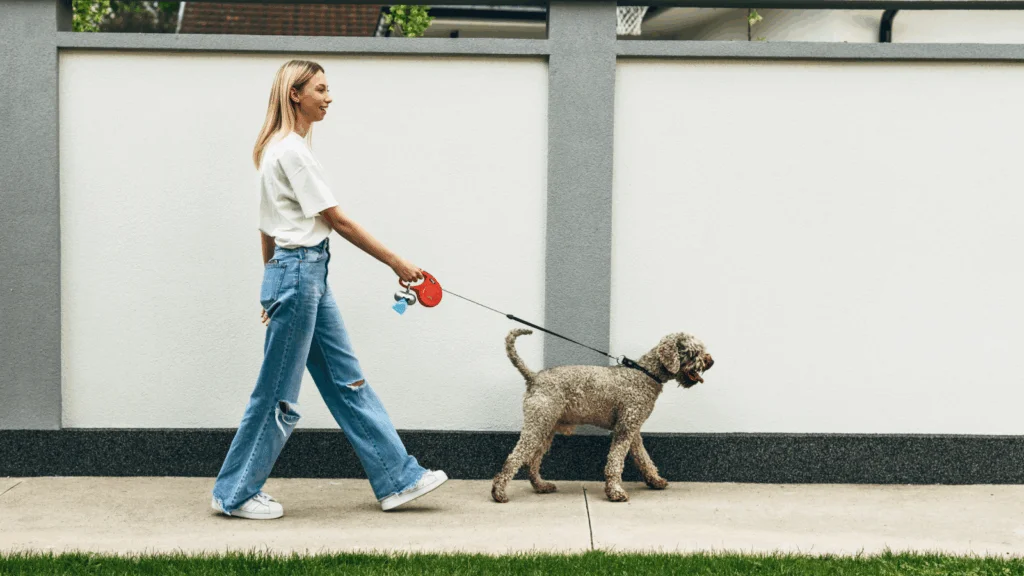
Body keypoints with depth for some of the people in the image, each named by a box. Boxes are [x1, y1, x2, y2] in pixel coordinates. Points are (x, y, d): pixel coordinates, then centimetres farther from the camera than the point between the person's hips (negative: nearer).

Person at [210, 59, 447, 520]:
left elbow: (267, 227, 18)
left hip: (309, 275, 10)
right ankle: (235, 494, 10)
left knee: (347, 381, 10)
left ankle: (397, 477, 13)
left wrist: (274, 282, 22)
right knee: (278, 393, -1)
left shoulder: (280, 148, 14)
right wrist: (398, 264, -10)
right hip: (299, 273, -10)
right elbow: (338, 221, -15)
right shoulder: (292, 150, -15)